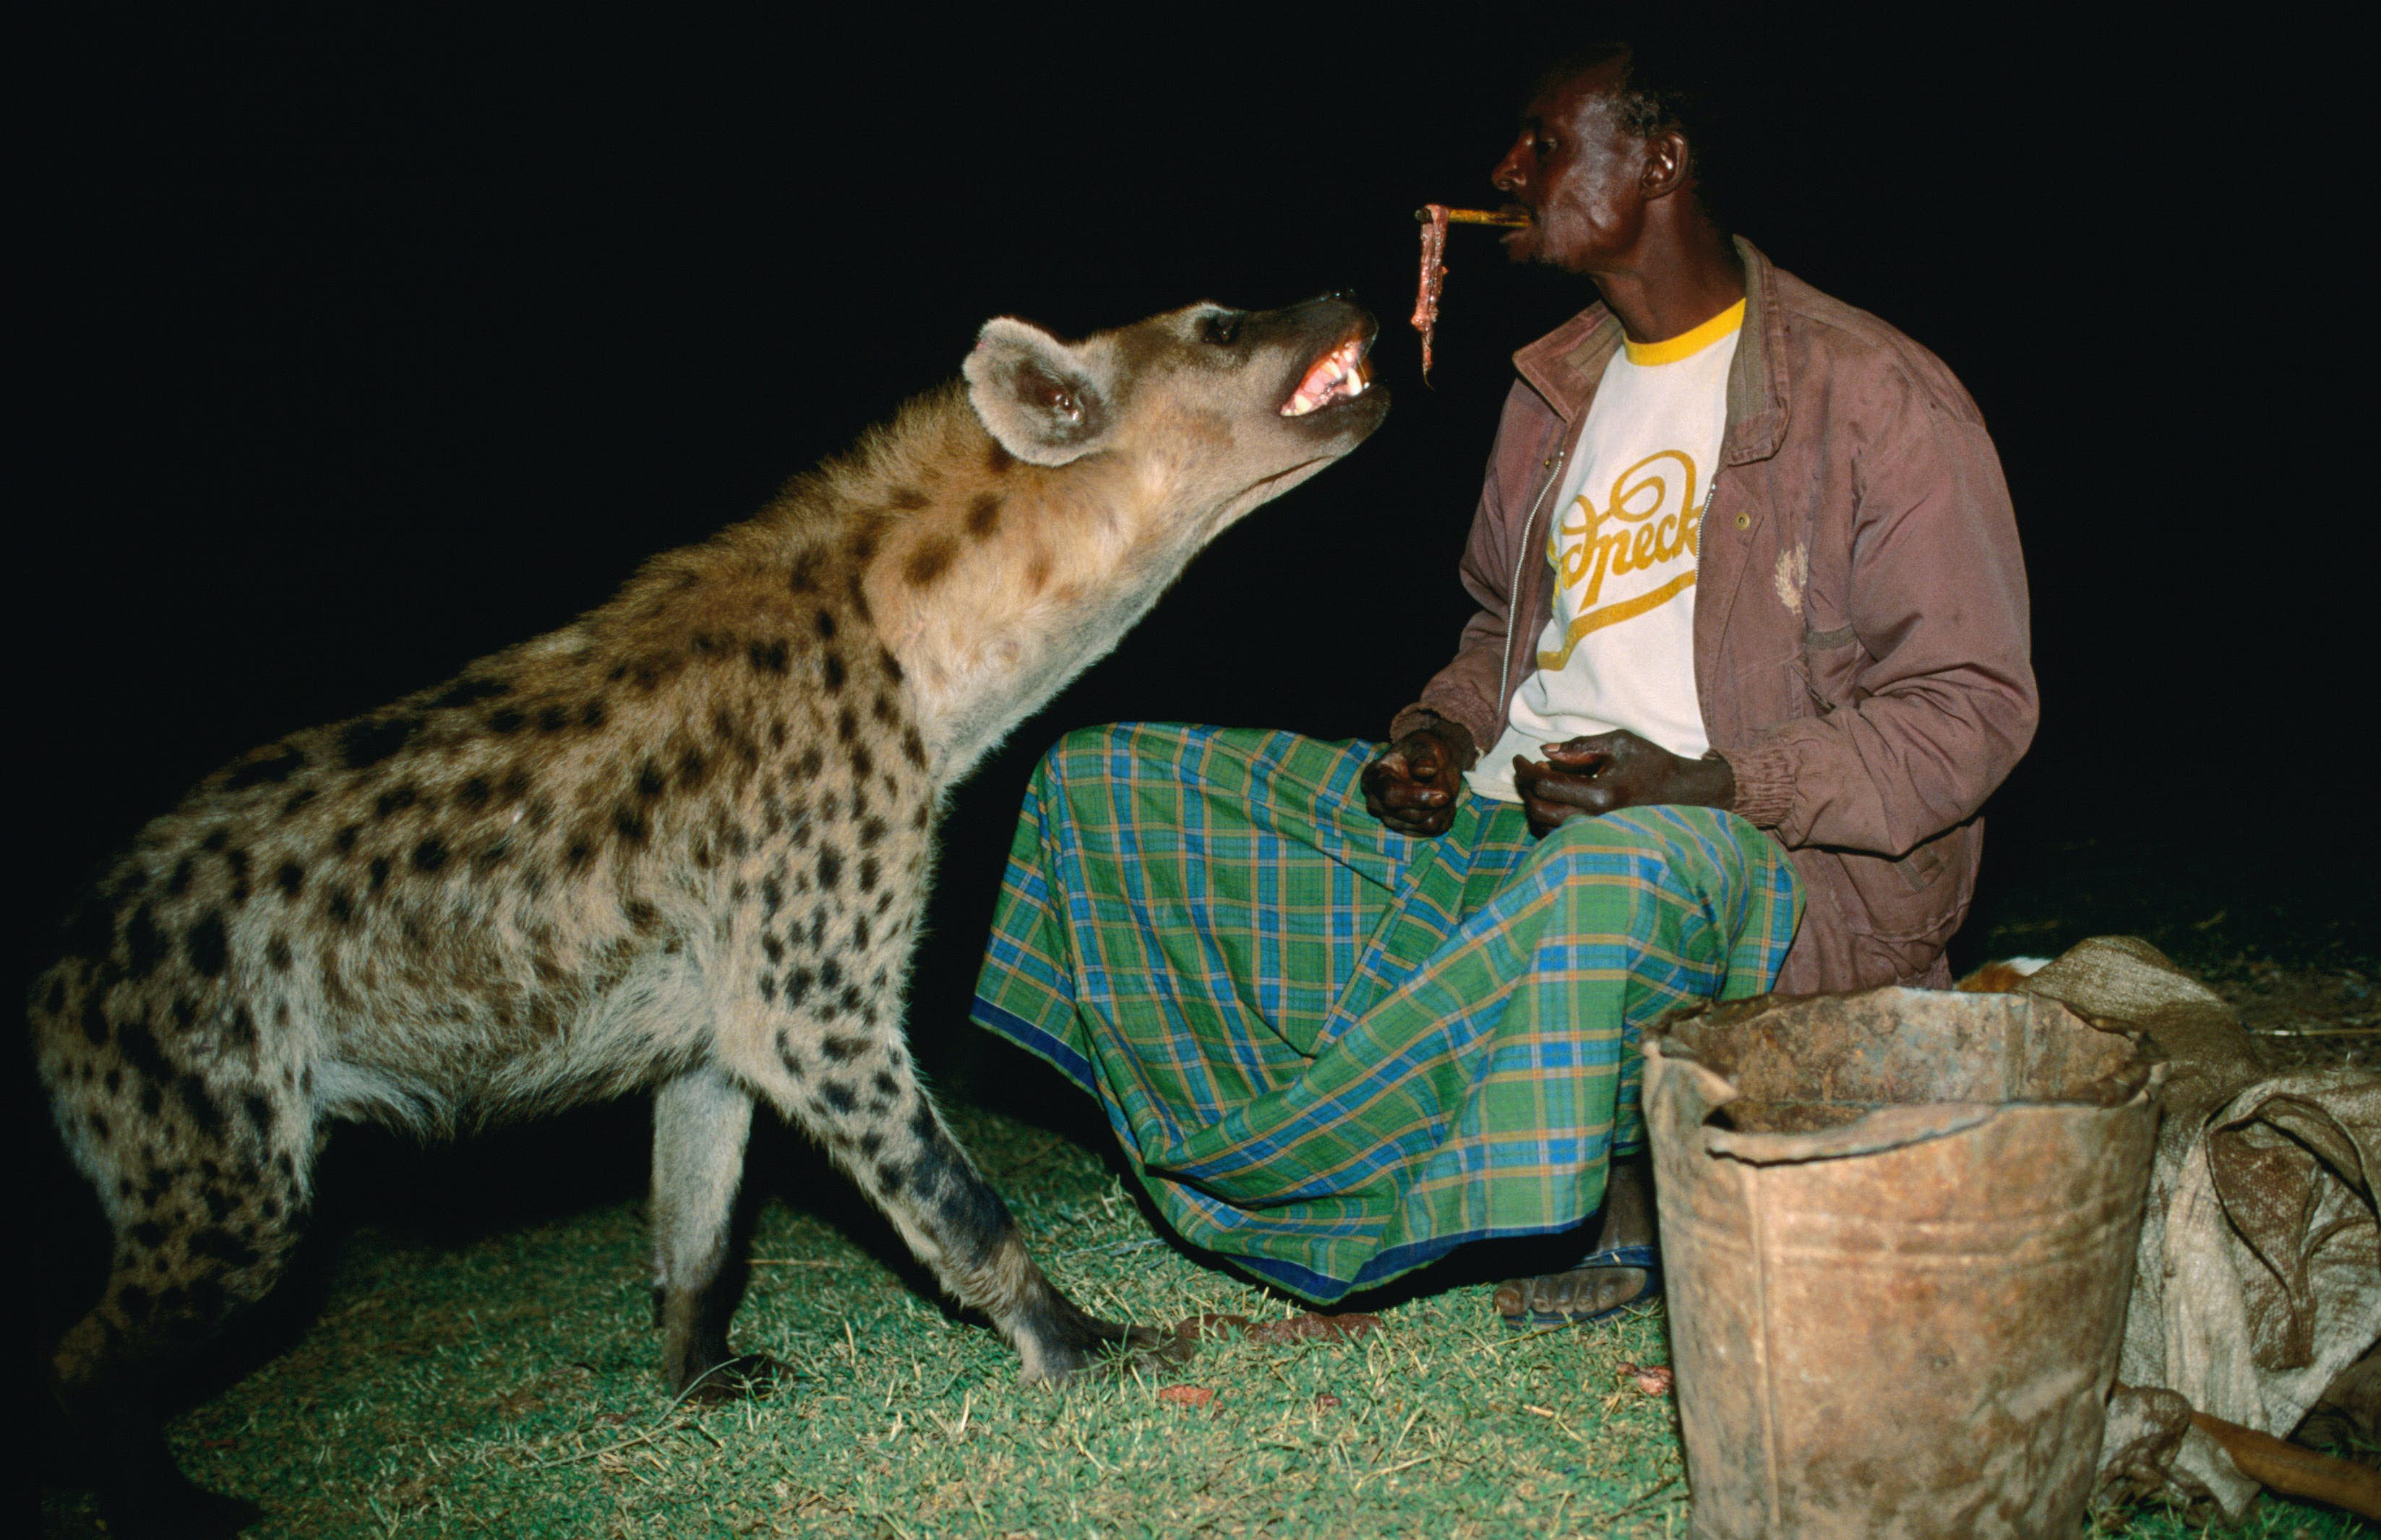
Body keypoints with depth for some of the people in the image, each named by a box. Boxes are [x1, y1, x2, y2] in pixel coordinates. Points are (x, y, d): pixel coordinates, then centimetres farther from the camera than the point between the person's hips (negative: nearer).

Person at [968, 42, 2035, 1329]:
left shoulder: (1870, 396, -6)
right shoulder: (1554, 390, 15)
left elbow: (1973, 705, -8)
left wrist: (1702, 786, -21)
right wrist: (1444, 736, 3)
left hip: (1774, 862, -7)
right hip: (1510, 830, 7)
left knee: (1625, 872, -46)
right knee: (1105, 784, -3)